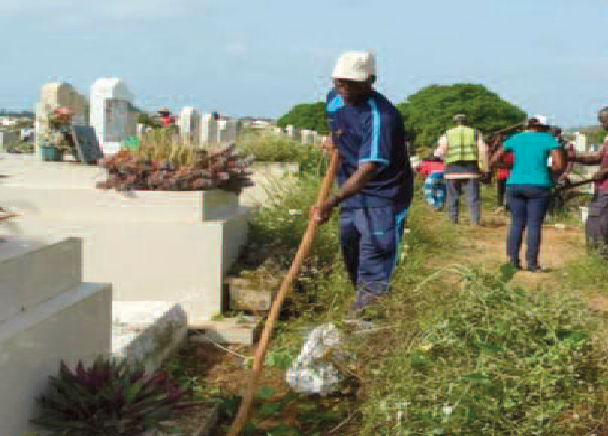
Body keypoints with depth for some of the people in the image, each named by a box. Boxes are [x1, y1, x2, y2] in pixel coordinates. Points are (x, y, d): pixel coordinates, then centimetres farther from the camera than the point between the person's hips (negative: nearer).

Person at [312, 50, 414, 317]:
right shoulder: (334, 99, 0)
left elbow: (368, 169, -35)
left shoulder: (381, 117, -27)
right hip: (351, 190, 8)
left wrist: (331, 203, -42)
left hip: (384, 196, -8)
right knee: (350, 247, 17)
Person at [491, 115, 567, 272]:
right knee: (535, 225, 1)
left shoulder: (515, 138, 11)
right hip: (538, 186, -3)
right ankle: (532, 263, 1)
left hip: (515, 185, 3)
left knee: (517, 223, 10)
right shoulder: (549, 139, 1)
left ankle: (512, 259, 2)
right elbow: (560, 165, -9)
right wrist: (547, 172, 10)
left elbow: (494, 160, 13)